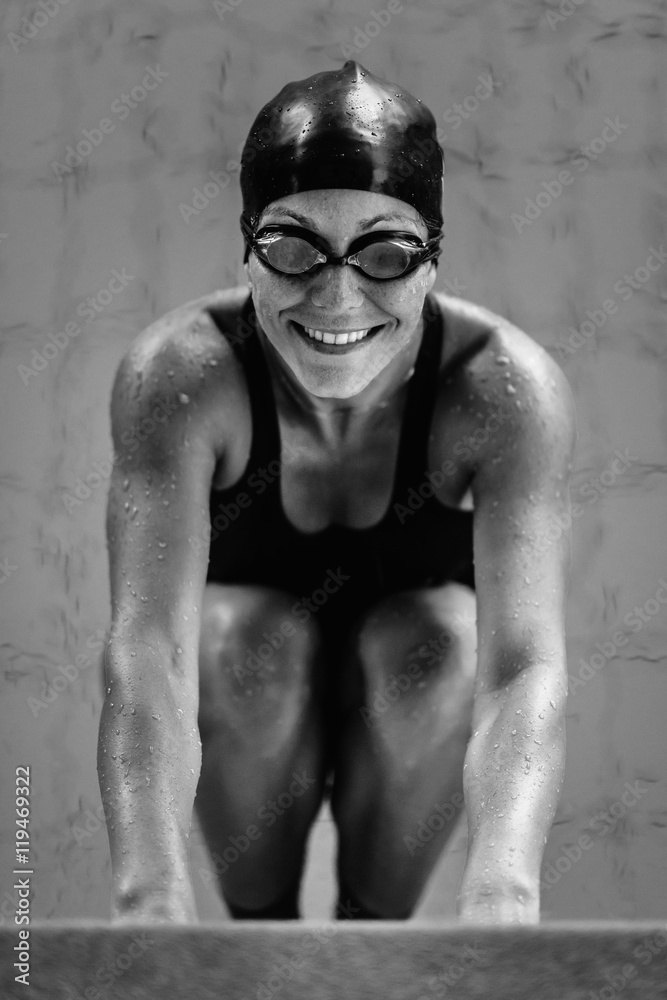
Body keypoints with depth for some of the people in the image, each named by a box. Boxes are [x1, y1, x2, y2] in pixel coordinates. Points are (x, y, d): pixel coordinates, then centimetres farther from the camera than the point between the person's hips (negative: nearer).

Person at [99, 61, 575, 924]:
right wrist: (151, 897, -60)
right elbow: (147, 647, -43)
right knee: (257, 645, -31)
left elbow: (524, 665, -44)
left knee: (435, 647, -31)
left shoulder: (506, 390, -33)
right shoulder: (177, 374, -33)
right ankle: (261, 926, -5)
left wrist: (499, 894, -63)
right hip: (252, 688, 0)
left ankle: (373, 922, -5)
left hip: (413, 691, 0)